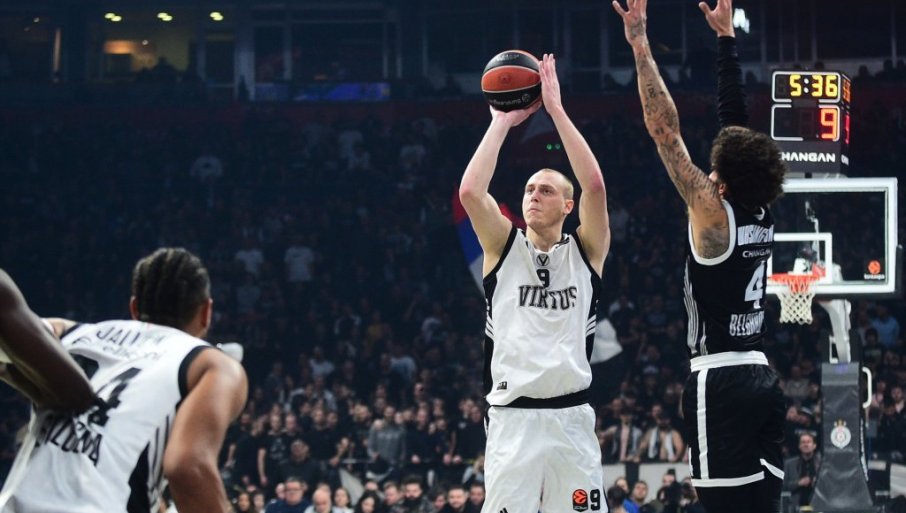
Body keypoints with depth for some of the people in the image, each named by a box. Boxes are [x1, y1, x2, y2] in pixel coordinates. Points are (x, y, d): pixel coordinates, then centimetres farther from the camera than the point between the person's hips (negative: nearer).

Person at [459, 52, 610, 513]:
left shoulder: (586, 250, 6)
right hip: (512, 418, -1)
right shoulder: (503, 247, 7)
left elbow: (594, 185, -10)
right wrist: (502, 122, -5)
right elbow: (470, 191, -10)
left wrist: (556, 110, -10)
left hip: (571, 418, 1)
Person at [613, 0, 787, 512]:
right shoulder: (763, 216, 8)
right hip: (763, 378, 8)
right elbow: (737, 119, 16)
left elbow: (666, 130, -11)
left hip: (720, 382, -8)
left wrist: (640, 46, -8)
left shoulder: (714, 216, -10)